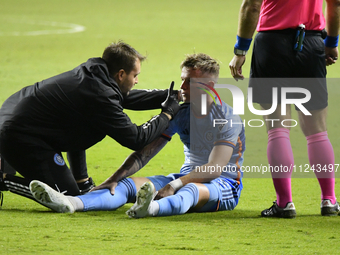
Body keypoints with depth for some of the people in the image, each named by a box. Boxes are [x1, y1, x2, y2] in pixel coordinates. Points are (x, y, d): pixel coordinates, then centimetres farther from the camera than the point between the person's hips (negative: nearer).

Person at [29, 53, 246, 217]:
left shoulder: (228, 119, -13)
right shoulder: (178, 112, 5)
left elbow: (214, 168, -24)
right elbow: (144, 152, 0)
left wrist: (176, 184, -37)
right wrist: (114, 179, -15)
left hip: (224, 184, -6)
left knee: (191, 190, -43)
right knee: (128, 184, -18)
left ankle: (152, 207, -78)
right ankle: (71, 203, -44)